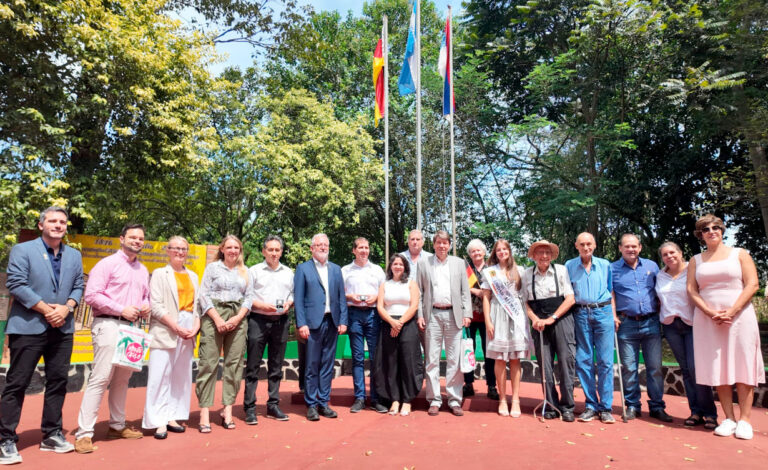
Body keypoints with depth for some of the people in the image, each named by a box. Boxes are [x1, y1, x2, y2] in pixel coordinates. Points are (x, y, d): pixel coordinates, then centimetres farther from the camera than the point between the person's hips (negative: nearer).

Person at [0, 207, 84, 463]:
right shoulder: (22, 250, -2)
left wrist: (67, 308, -9)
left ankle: (51, 434, 21)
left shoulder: (74, 255, 12)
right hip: (28, 327, -5)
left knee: (58, 381, 9)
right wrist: (45, 309, -15)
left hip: (62, 328, 5)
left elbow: (78, 287, 10)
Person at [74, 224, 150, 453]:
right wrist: (121, 309, -15)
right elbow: (91, 295, -11)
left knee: (123, 379, 14)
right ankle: (84, 433, -3)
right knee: (100, 378, -9)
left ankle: (117, 425, 25)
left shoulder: (143, 270, 17)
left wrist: (145, 307, 4)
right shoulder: (108, 263, -4)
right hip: (109, 325, -7)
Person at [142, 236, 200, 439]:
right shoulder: (160, 274, 3)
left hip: (188, 331, 5)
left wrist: (196, 326, -3)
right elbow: (156, 305, -7)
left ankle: (172, 417, 15)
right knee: (161, 375, -5)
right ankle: (159, 421, 1)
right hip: (165, 330, -5)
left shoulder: (193, 276, 18)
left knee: (181, 375, 7)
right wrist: (176, 327, -14)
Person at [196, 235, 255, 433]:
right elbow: (204, 295, -1)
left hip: (237, 318, 3)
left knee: (234, 363, 1)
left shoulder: (245, 271, 14)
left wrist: (238, 318, -6)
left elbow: (249, 297, 10)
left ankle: (227, 410, 9)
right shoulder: (213, 267, 6)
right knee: (208, 363, -5)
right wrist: (217, 319, -11)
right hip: (213, 317, -3)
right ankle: (205, 412, -1)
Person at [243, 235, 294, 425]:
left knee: (276, 366, 9)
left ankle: (273, 405, 19)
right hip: (258, 320, -4)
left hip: (280, 321, 4)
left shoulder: (288, 272, 15)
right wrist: (262, 305, -15)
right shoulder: (254, 270, 3)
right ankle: (250, 408, 6)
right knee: (253, 366, -1)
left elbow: (292, 294, 17)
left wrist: (289, 303, -4)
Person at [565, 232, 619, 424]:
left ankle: (605, 407, 6)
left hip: (603, 312, 0)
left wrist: (614, 314, 4)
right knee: (583, 361, 1)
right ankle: (591, 405, 12)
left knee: (605, 361, -2)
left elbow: (611, 291, 13)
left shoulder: (605, 265, 10)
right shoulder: (569, 266, 7)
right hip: (581, 314, 0)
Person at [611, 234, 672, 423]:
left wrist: (660, 314, 5)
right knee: (629, 368, 3)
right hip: (627, 324, -2)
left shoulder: (651, 266, 11)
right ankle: (632, 406, 15)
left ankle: (657, 406, 15)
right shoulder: (612, 269, 3)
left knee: (655, 367, 4)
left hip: (651, 322, 2)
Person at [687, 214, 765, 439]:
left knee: (742, 366, -2)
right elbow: (691, 290, 6)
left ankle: (744, 420, 4)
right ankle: (729, 418, 9)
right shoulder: (696, 261, 13)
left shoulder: (739, 254, 7)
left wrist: (731, 311, -13)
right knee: (718, 368, 2)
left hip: (739, 316, -2)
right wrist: (711, 313, -10)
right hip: (707, 319, 2)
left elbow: (752, 285, -2)